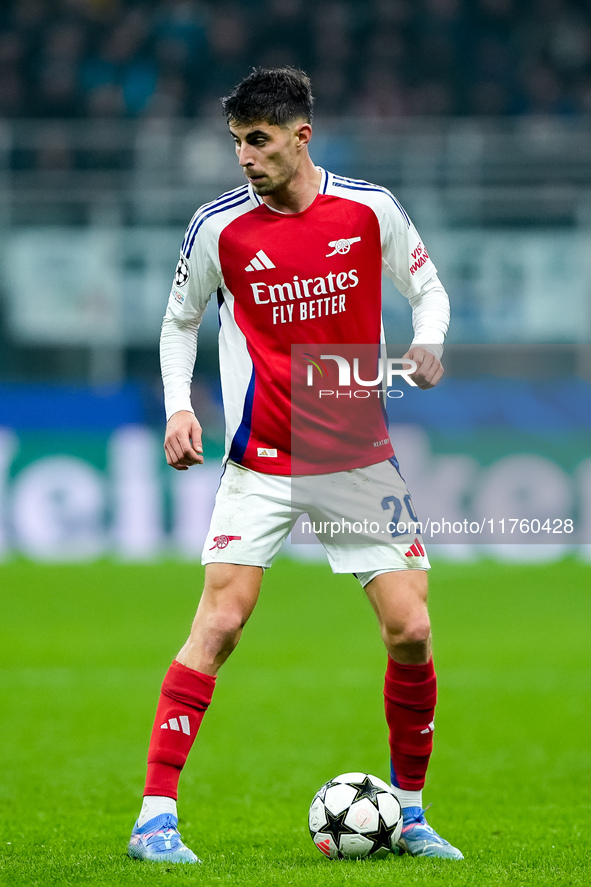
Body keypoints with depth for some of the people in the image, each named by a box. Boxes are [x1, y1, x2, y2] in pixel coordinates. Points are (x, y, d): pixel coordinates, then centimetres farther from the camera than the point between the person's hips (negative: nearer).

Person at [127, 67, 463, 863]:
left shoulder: (370, 210, -3)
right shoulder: (219, 227, -5)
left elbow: (428, 289, 11)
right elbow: (180, 321, 11)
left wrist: (428, 345, -10)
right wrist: (178, 408, -3)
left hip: (362, 460, 2)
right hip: (262, 464, -2)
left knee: (411, 632, -2)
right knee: (219, 624, -14)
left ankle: (410, 811, 18)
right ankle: (156, 816, -11)